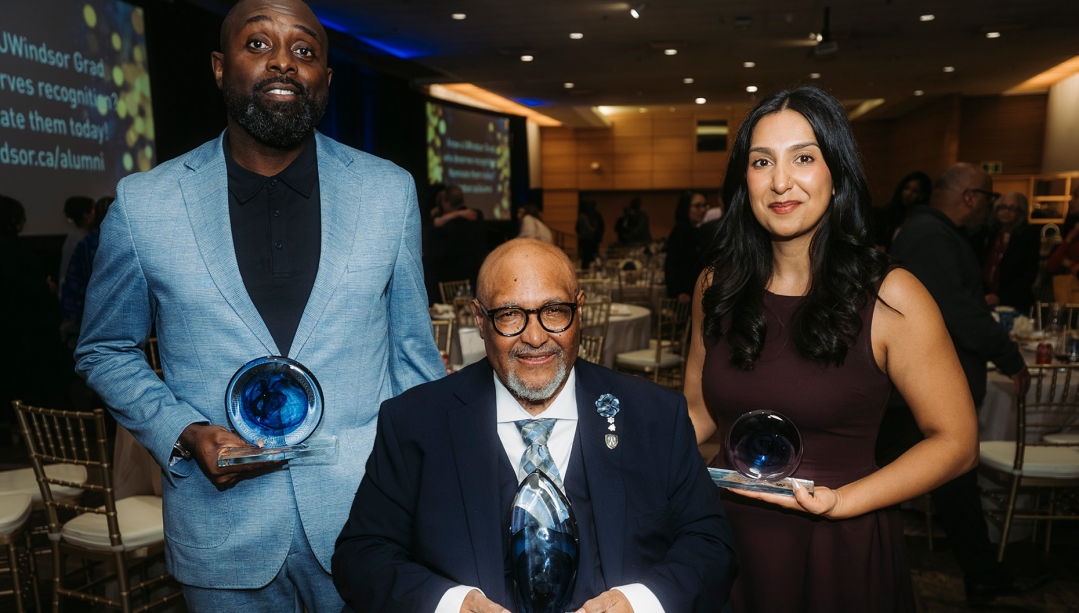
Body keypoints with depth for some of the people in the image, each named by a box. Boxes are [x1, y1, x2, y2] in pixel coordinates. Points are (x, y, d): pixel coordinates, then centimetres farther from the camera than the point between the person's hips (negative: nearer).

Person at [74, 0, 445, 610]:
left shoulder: (390, 190, -3)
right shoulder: (143, 203, -5)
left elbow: (412, 349, 3)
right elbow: (106, 351, 7)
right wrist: (181, 433, -10)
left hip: (369, 514, 1)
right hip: (223, 533, 0)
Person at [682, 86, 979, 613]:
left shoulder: (890, 298, -13)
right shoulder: (716, 287, -2)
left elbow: (956, 441, -8)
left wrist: (839, 501, -19)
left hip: (840, 549, -3)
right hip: (726, 535, 4)